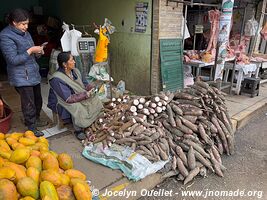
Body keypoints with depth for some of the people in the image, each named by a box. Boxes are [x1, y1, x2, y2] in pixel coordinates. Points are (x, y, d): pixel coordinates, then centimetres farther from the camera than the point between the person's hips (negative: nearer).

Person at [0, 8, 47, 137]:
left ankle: (36, 120, 38)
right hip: (21, 77, -8)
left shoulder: (25, 33, 11)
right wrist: (30, 51, -20)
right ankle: (31, 128, 16)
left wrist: (38, 52, 0)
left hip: (33, 73, 8)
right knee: (29, 103, 0)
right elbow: (13, 60, -19)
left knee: (37, 99, 17)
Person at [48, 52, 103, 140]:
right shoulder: (57, 79, -28)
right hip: (61, 102, -7)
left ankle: (92, 124, 3)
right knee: (77, 108, -36)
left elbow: (83, 83, 9)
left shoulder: (75, 71, -5)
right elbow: (68, 99, -31)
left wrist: (90, 87, -14)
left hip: (78, 97, 7)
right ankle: (78, 130, -11)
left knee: (95, 99, -10)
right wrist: (86, 95, -28)